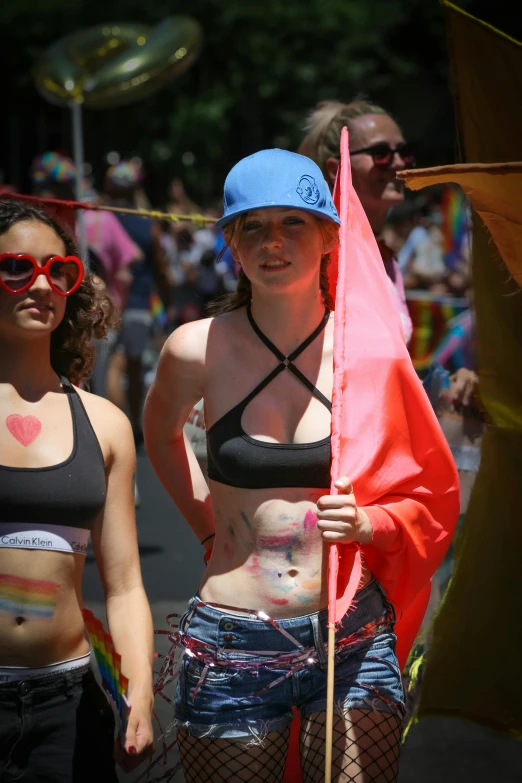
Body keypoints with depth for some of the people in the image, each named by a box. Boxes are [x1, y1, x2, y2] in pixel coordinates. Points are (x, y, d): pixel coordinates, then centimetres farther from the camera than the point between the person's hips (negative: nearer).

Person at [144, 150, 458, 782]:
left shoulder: (371, 351, -4)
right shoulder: (198, 349, -5)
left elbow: (423, 499, 7)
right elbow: (161, 431, 18)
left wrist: (364, 523, -13)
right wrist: (209, 526, 9)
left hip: (352, 645, 0)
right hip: (233, 645, 0)